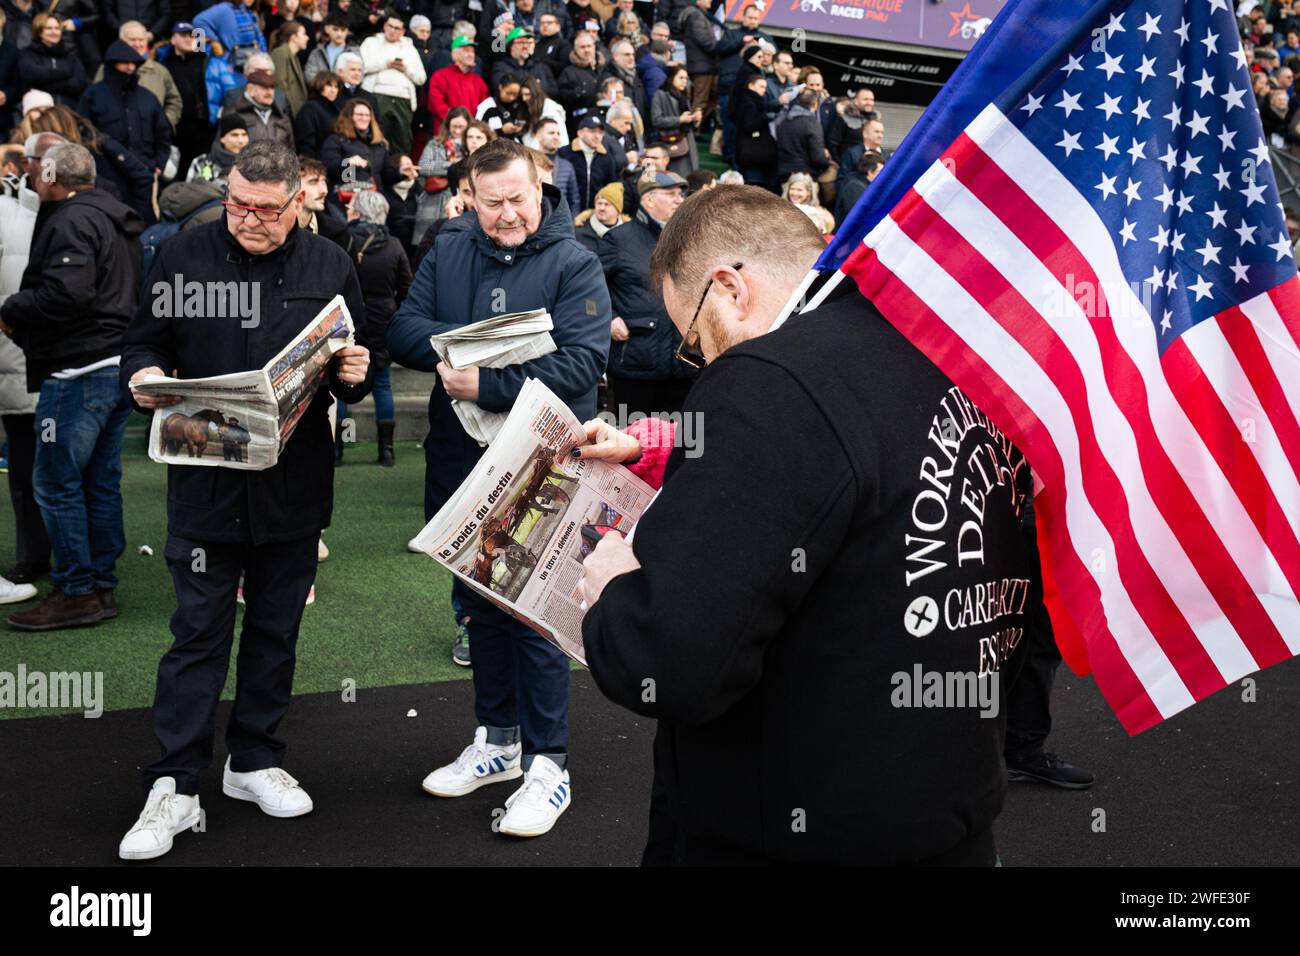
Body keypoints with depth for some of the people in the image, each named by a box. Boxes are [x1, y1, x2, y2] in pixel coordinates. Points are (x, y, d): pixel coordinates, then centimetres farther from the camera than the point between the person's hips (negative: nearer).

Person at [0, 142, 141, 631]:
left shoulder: (71, 220, -12)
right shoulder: (114, 218, 18)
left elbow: (67, 293, -25)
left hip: (79, 371, -10)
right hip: (119, 364, 10)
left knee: (55, 481, -3)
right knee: (101, 481, 13)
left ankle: (77, 592, 0)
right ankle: (102, 586, 19)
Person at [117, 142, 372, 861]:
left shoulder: (330, 266, 4)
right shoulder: (182, 256, 1)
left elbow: (357, 361, 11)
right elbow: (143, 342, 9)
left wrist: (355, 374, -11)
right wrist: (144, 374, -13)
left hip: (295, 481, 2)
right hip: (205, 478, -2)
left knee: (276, 630, 13)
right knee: (198, 633, 0)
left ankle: (255, 761, 29)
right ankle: (175, 786, 8)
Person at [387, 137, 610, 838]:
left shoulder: (573, 263, -8)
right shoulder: (448, 252, 7)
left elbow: (582, 362, -19)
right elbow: (402, 332, 1)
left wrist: (487, 385, -24)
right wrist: (455, 343, -19)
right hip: (461, 460, 5)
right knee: (480, 604, 16)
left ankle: (547, 764, 11)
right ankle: (497, 741, 32)